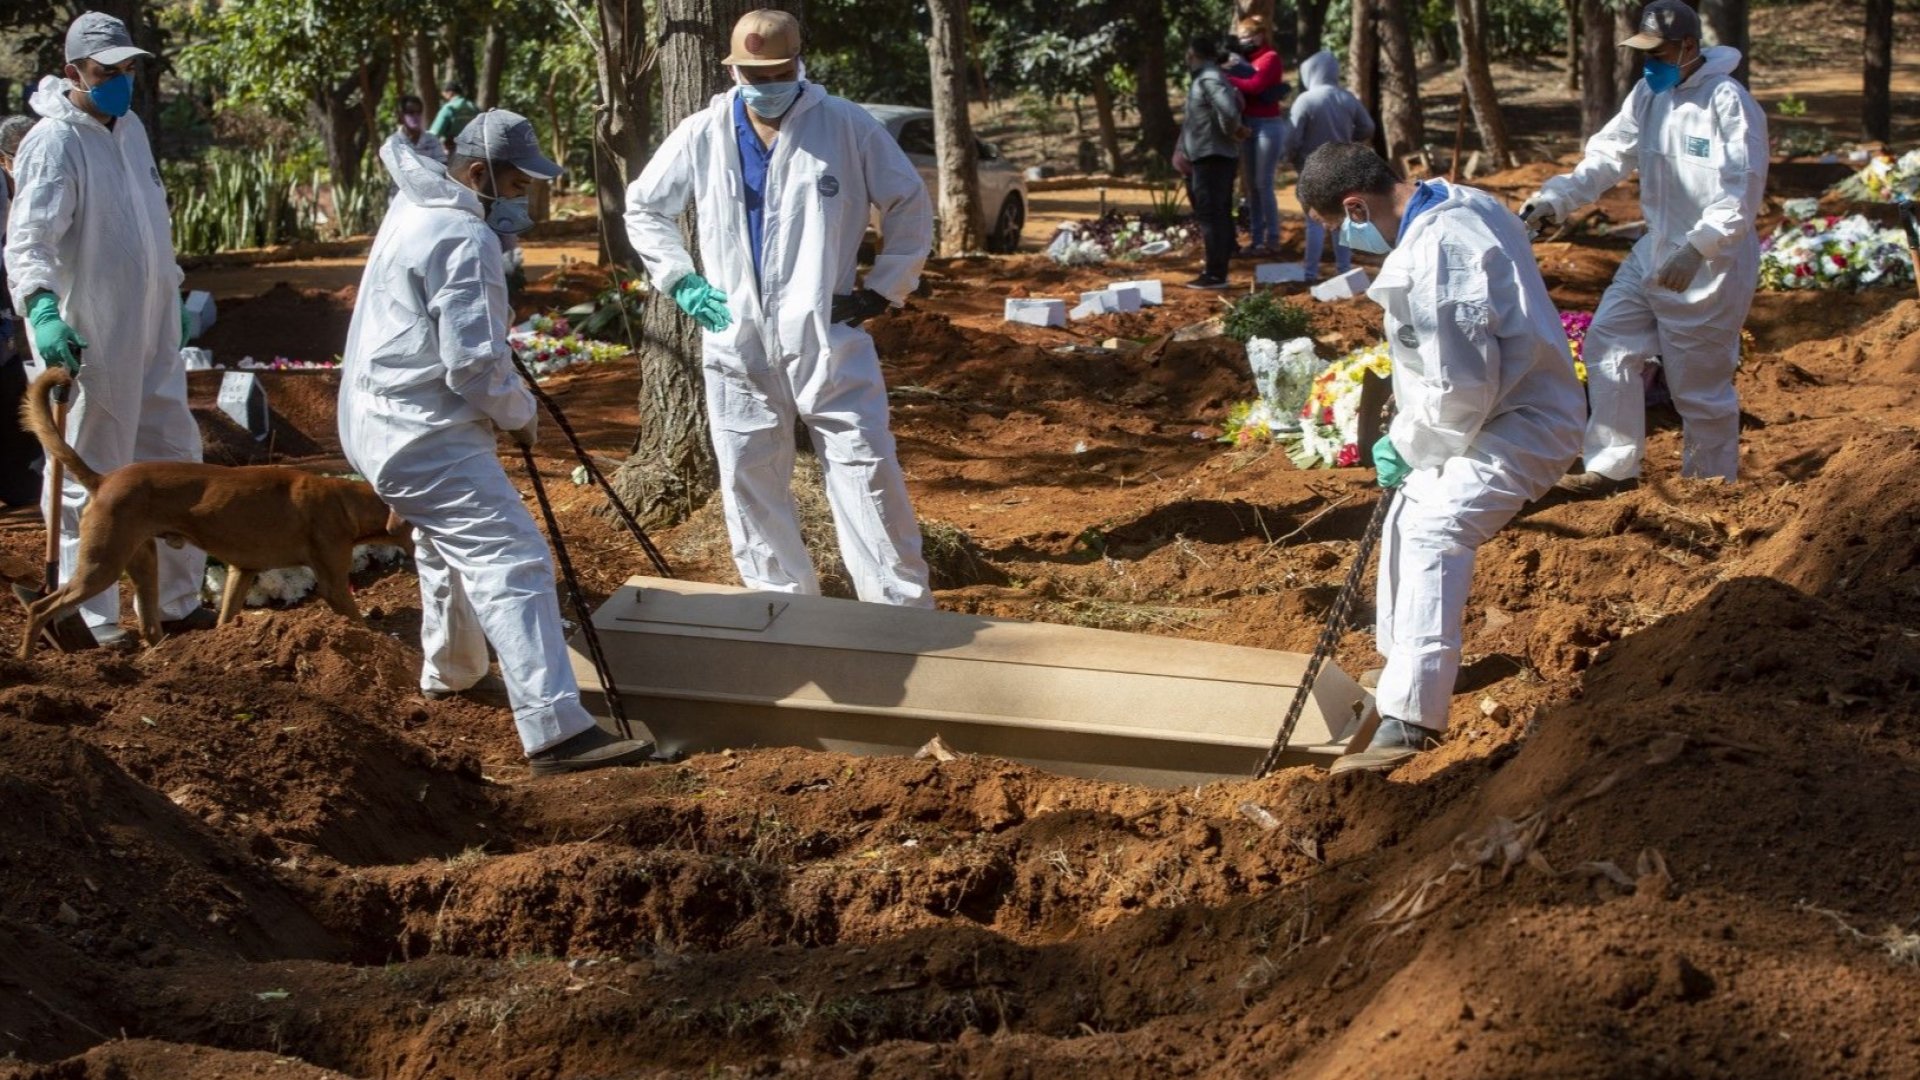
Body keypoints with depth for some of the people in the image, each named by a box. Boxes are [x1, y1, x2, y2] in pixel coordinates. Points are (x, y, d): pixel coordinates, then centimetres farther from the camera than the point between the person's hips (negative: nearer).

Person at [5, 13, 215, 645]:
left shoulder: (130, 129, 9)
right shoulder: (53, 143, -18)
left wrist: (172, 292, 25)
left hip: (151, 336, 9)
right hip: (91, 342, -9)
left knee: (177, 462, 16)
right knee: (93, 480, -1)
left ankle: (178, 602, 29)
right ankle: (94, 620, 7)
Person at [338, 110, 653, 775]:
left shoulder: (416, 207, 11)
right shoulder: (465, 239, -21)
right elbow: (474, 365, -22)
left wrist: (495, 317, 13)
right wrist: (520, 414, -4)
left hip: (378, 420, 11)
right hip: (424, 437, -11)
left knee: (448, 541, 32)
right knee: (511, 563, -16)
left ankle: (449, 672, 51)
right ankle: (556, 731, -25)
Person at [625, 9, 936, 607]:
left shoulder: (847, 126, -4)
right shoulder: (702, 135, 3)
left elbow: (911, 207, 6)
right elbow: (643, 207, 16)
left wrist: (882, 290, 0)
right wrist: (682, 282, 6)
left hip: (828, 339, -3)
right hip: (738, 344, 3)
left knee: (867, 476, -4)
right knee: (752, 487, 8)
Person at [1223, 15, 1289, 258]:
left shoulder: (1271, 58, -8)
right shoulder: (1247, 60, 14)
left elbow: (1256, 85, -21)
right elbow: (1243, 84, 5)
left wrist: (1227, 79, -18)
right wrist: (1229, 77, -14)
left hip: (1268, 125, -8)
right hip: (1247, 124, 8)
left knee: (1263, 184, -8)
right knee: (1250, 184, 7)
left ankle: (1272, 239, -3)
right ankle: (1256, 238, 11)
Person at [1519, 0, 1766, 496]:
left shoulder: (1729, 103, -20)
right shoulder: (1649, 93, 3)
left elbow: (1743, 195, -23)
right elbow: (1609, 155, 2)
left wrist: (1696, 248, -34)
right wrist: (1556, 199, -12)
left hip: (1713, 265, -8)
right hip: (1655, 252, 8)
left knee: (1701, 384, 2)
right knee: (1608, 343, 6)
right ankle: (1613, 467, 15)